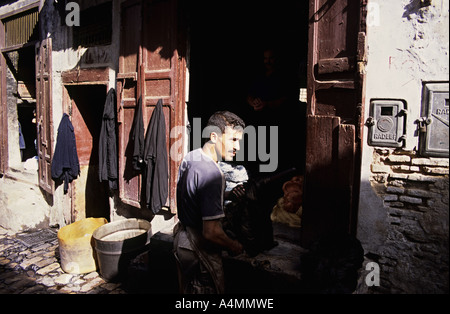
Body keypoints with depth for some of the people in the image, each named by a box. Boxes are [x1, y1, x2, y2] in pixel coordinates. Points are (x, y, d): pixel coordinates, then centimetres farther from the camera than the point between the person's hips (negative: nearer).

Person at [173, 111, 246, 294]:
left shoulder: (190, 157, -1)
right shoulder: (212, 174, -31)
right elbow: (211, 232, -31)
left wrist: (225, 194, 3)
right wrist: (233, 246, -13)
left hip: (183, 237, 9)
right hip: (200, 251, -9)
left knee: (187, 289, 26)